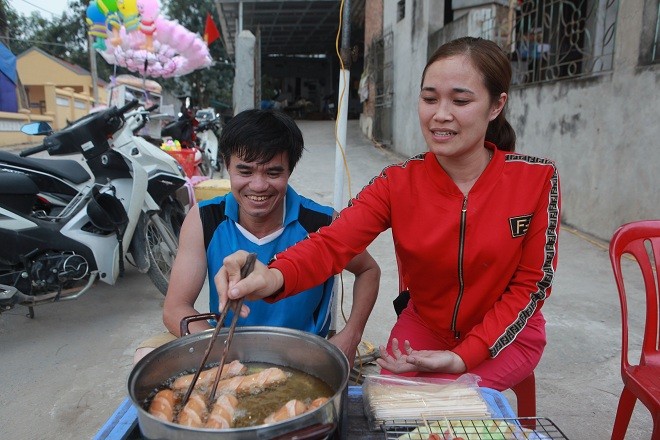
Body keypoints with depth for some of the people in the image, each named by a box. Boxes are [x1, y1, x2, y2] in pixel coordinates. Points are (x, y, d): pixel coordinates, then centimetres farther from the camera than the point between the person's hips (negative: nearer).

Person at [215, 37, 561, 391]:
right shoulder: (398, 183, -13)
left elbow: (531, 283, -10)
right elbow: (333, 242, -27)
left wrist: (464, 357, -19)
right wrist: (275, 276, -50)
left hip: (507, 335, -1)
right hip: (423, 328, 2)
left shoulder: (537, 178, -15)